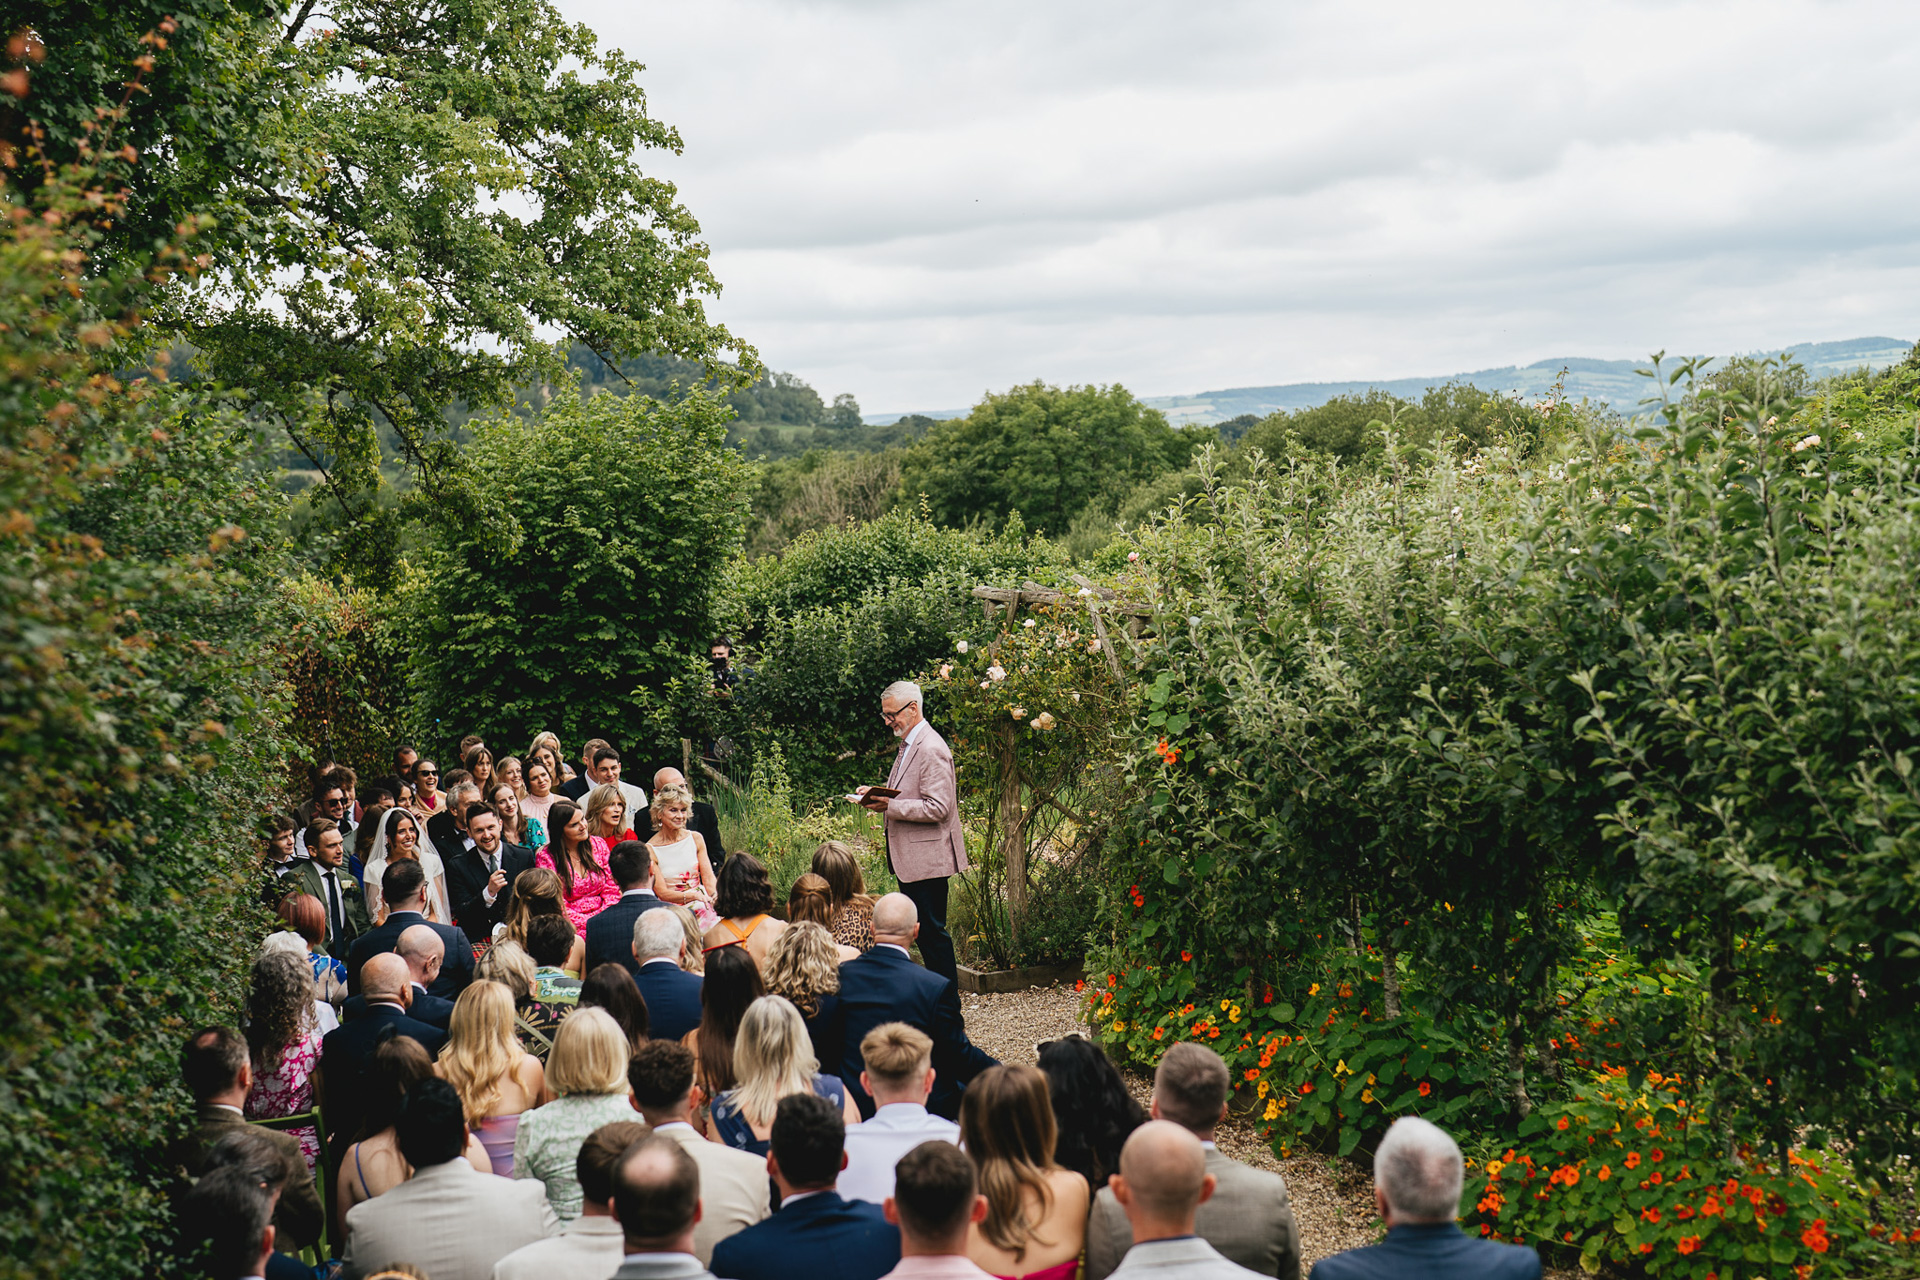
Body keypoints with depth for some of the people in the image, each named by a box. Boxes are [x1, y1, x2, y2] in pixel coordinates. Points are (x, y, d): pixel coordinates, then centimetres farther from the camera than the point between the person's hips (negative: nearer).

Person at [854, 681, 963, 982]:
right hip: (910, 857, 10)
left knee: (931, 930, -5)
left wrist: (889, 806, -23)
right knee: (924, 931, 14)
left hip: (926, 857, -10)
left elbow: (937, 808, -23)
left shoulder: (931, 749, -17)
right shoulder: (908, 745, 15)